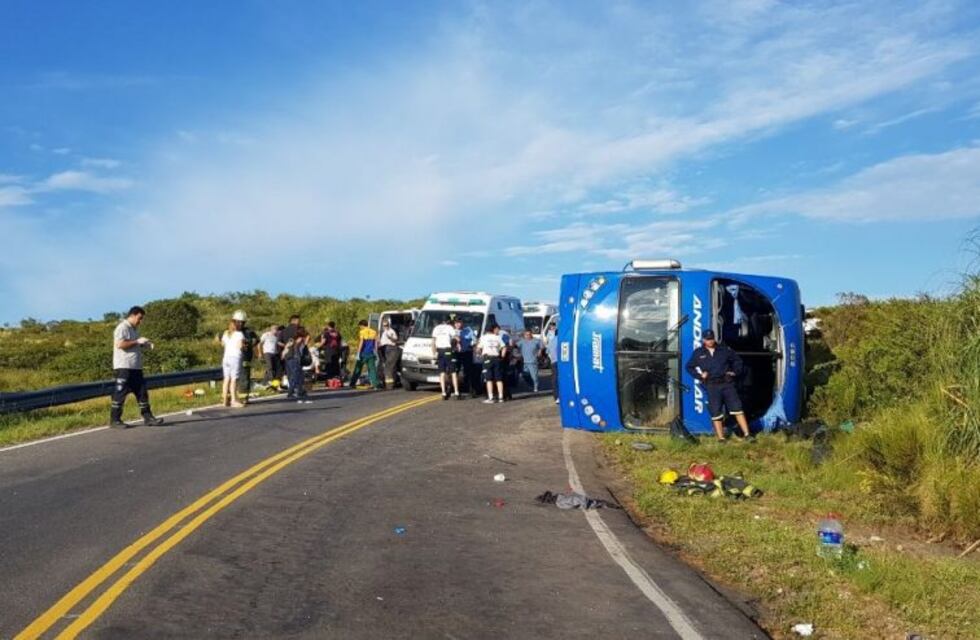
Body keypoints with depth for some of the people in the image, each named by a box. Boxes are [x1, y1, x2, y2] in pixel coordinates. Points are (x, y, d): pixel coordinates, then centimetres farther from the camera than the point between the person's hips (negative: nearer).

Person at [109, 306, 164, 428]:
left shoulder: (134, 329, 20)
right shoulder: (122, 328, -9)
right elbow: (120, 344, -22)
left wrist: (145, 345, 10)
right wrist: (137, 341, -18)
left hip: (135, 367, 9)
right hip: (124, 367, -9)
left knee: (142, 392, 7)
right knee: (120, 393, -3)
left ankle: (148, 417, 9)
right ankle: (114, 420, 4)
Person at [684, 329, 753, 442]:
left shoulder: (724, 350, 6)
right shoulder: (698, 353, 5)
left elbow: (737, 360, 19)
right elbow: (688, 367, 12)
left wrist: (735, 372, 6)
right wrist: (699, 375, 1)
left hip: (727, 383, 1)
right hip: (712, 386, 0)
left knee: (737, 408, -2)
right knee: (716, 413, 2)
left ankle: (747, 434, 3)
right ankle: (721, 438, 9)